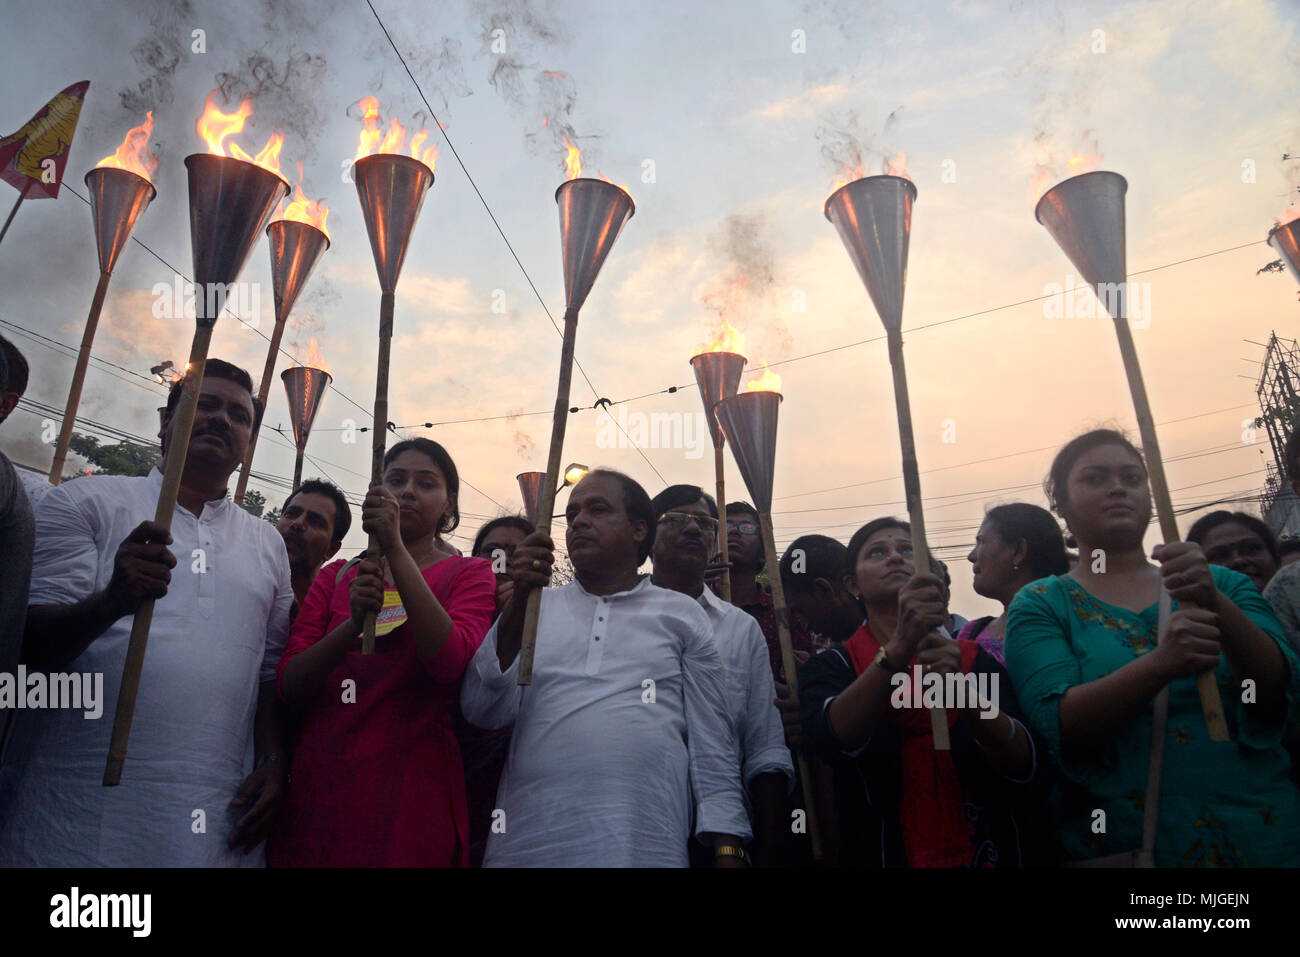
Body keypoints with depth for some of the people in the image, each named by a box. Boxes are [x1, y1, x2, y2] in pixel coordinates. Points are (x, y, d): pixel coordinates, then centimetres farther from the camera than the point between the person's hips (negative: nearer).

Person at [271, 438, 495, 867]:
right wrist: (354, 622, -17)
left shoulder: (468, 574, 4)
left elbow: (450, 662, -17)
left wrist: (395, 547, -19)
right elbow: (289, 686, 2)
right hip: (317, 783, 3)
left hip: (410, 796, -3)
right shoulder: (336, 576, 13)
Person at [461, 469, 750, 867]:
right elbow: (483, 711, -2)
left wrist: (728, 849, -4)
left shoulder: (681, 614, 7)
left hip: (646, 844, -1)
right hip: (528, 841, 1)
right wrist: (520, 597, -12)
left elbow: (712, 746, 4)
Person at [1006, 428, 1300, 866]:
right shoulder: (1040, 605, -4)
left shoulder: (1225, 584, 4)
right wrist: (1160, 663, -32)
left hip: (1265, 838, 3)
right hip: (1123, 843, -2)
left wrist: (1216, 604, -26)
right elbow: (1057, 727, -17)